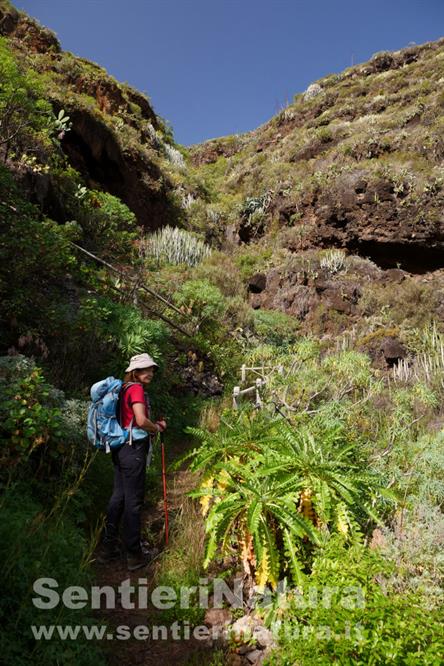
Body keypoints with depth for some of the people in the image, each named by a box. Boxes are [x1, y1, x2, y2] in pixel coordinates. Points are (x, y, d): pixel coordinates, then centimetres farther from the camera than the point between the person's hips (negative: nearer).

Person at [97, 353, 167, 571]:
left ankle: (108, 548, 27)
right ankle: (134, 555, 12)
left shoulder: (125, 388, 13)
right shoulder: (136, 389, -14)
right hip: (133, 448, -9)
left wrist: (155, 423, 9)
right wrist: (156, 428, -5)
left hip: (121, 448, 9)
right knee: (133, 501, 1)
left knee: (118, 496, 17)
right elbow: (141, 421, -24)